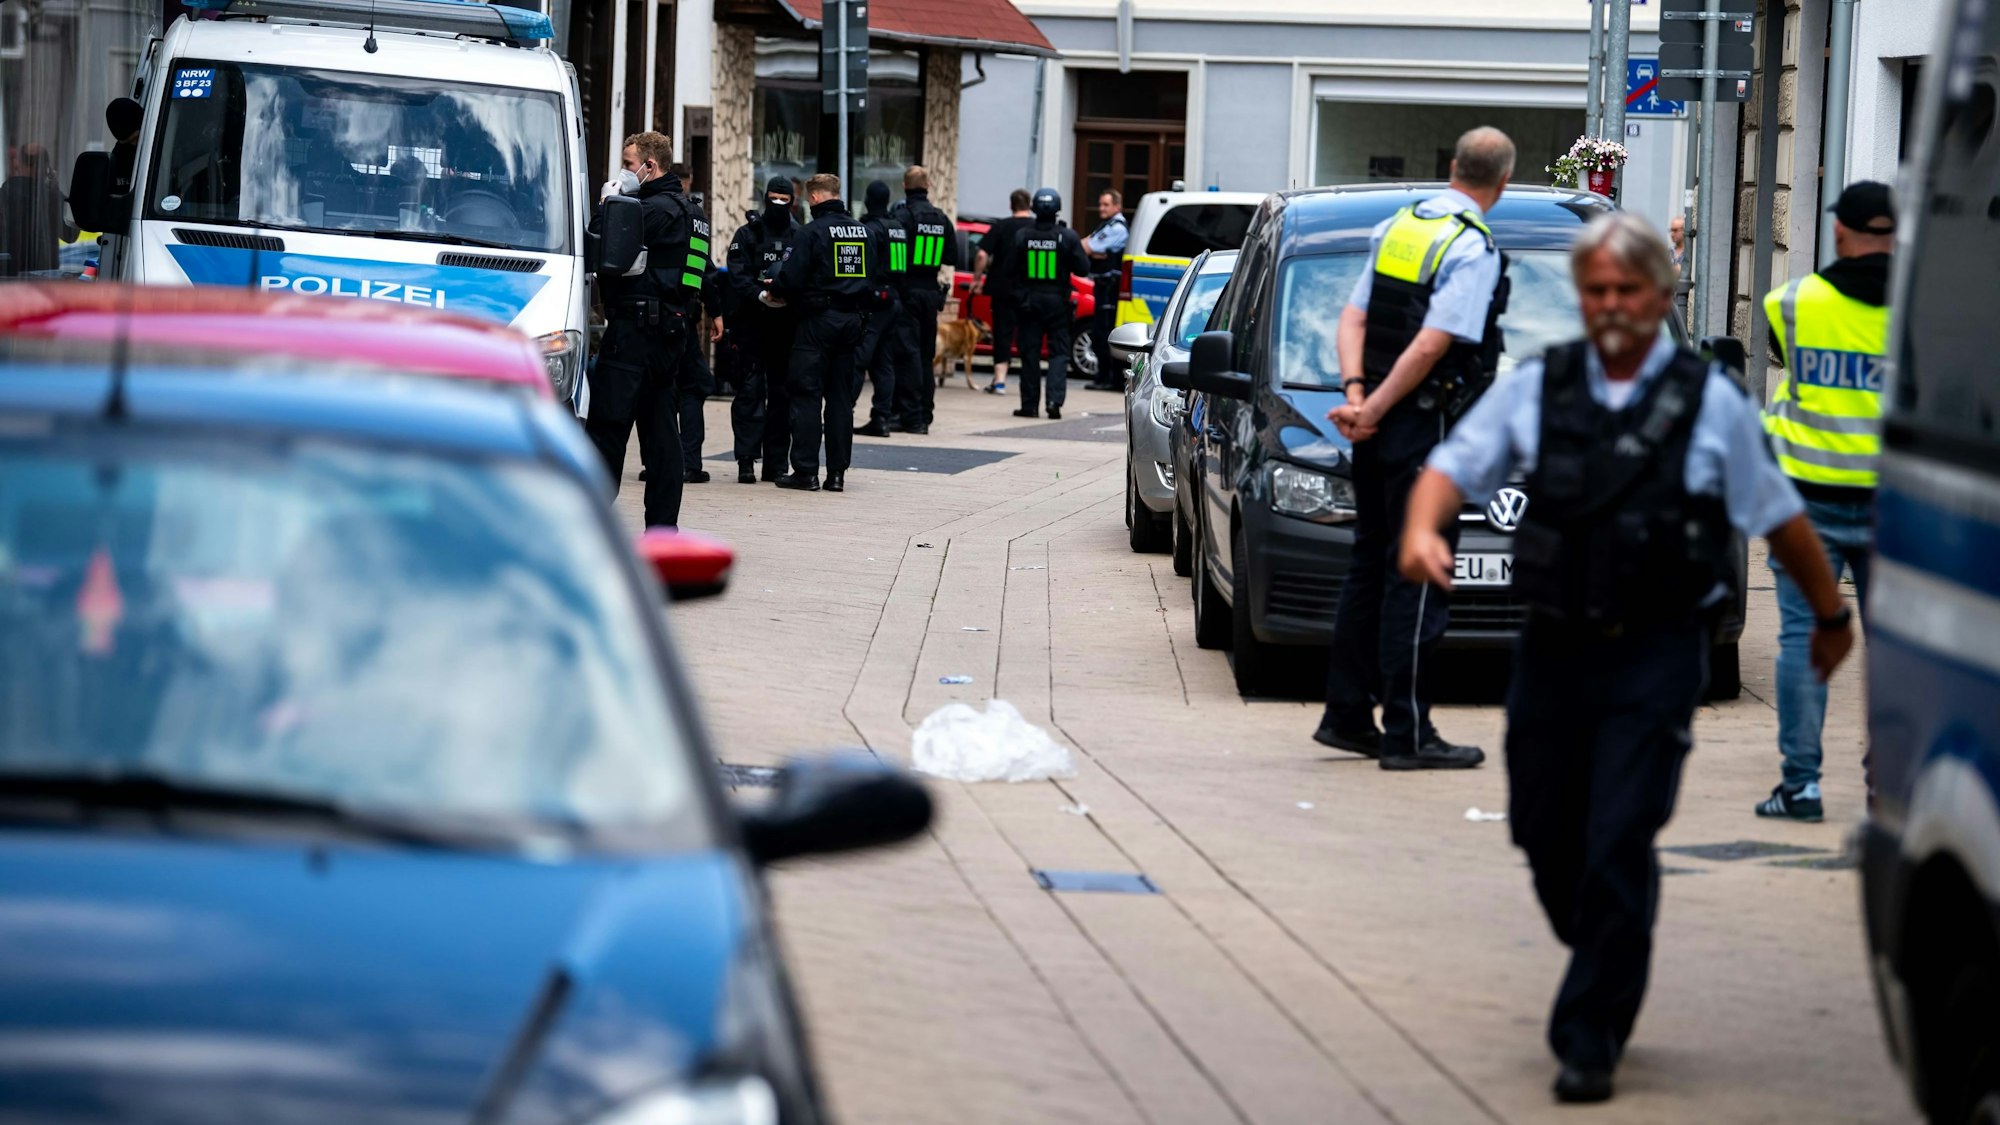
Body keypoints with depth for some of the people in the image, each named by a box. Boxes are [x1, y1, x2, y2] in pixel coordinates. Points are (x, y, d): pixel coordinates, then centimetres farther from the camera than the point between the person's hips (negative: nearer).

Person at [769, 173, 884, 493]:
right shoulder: (865, 233, 9)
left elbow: (791, 278, -15)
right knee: (841, 398, 10)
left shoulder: (813, 232, -11)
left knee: (806, 395, 0)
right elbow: (876, 278, 14)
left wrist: (776, 290, 5)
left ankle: (806, 470, -3)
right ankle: (837, 473, 10)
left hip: (819, 321, -6)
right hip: (854, 321, 6)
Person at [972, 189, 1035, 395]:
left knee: (1002, 333, 2)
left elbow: (982, 255, -10)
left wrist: (977, 279, 0)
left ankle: (999, 380, -6)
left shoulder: (1000, 227, -3)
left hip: (1002, 287, -1)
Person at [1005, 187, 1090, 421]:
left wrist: (1018, 294, 12)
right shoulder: (1068, 237, -9)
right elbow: (1082, 268, -5)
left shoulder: (1022, 236, -5)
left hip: (1029, 301, 1)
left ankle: (1030, 404, 7)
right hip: (1057, 301, -1)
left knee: (1030, 353, 7)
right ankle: (1055, 400, -10)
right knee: (1058, 351, 5)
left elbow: (1010, 270, -2)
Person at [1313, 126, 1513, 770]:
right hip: (1425, 427, -8)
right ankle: (1407, 735, -3)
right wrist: (1372, 410, -13)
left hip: (1379, 430, 8)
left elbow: (1353, 318, 7)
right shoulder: (1474, 250, -14)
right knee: (1415, 578, -5)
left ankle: (1347, 715, 20)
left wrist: (1354, 393, -3)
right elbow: (1431, 346, -20)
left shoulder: (1398, 227, 11)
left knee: (1369, 567, 15)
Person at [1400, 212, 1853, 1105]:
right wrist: (1423, 528, -19)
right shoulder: (1535, 388, 5)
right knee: (1545, 832, 10)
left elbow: (1780, 519, 9)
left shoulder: (1711, 401, 0)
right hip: (1553, 648, 3)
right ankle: (1611, 973, 37)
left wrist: (1831, 617, 17)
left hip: (1656, 655, -3)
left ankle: (1589, 1041, 1)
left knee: (1618, 846, -8)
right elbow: (1454, 468, 3)